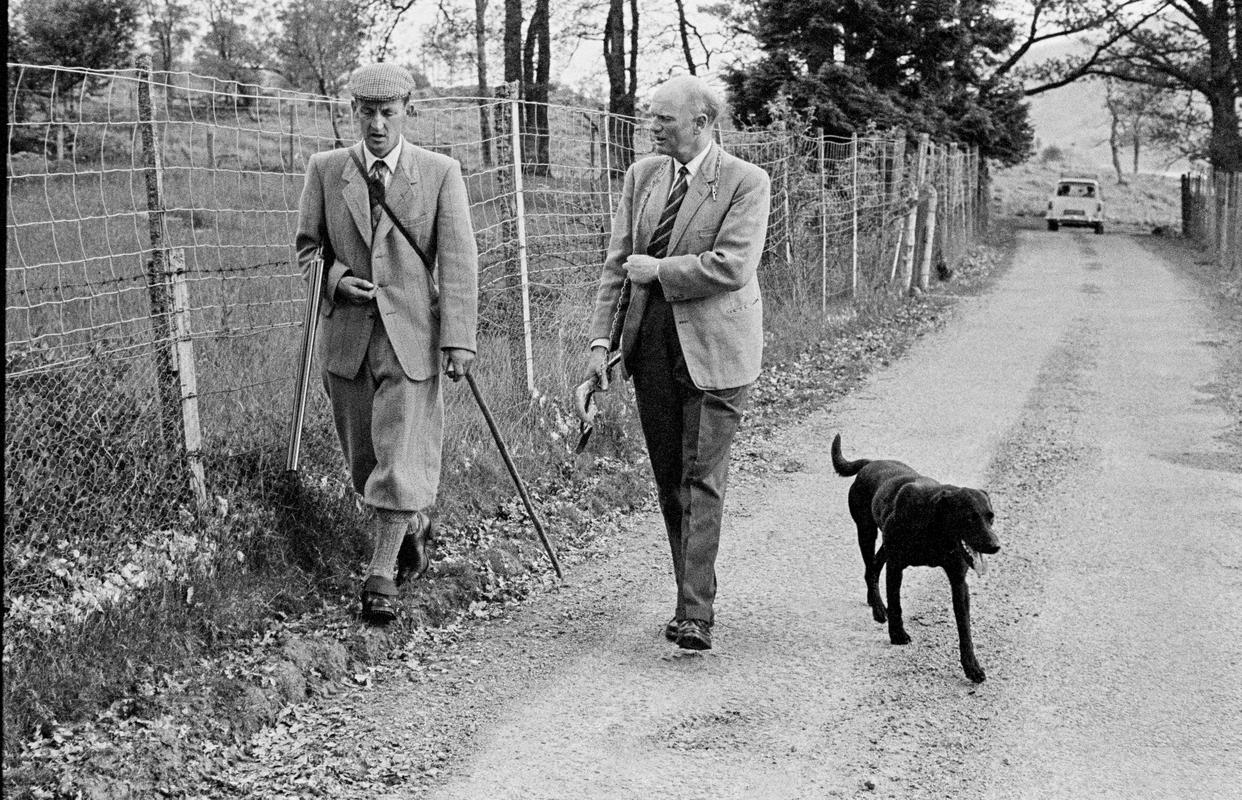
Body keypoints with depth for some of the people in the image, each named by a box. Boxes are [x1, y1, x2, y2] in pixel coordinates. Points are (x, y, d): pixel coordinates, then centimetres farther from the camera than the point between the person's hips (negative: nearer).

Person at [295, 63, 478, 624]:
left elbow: (458, 259, -7)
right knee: (364, 458, 12)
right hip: (347, 332, 3)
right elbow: (307, 246, 12)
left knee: (401, 456, -7)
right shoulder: (325, 170, 4)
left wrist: (459, 339, -15)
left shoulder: (441, 173, -2)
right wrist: (336, 278, -10)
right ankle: (413, 523, 38)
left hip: (411, 335, -3)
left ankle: (381, 576, 2)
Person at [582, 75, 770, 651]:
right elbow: (617, 263, 10)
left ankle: (696, 613, -7)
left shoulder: (745, 182, -7)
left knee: (702, 480, -7)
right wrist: (602, 340, 2)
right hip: (651, 345, 6)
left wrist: (657, 269, -11)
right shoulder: (642, 176, 10)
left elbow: (731, 267, -19)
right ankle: (691, 596, 20)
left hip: (713, 349, -5)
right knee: (670, 481, 10)